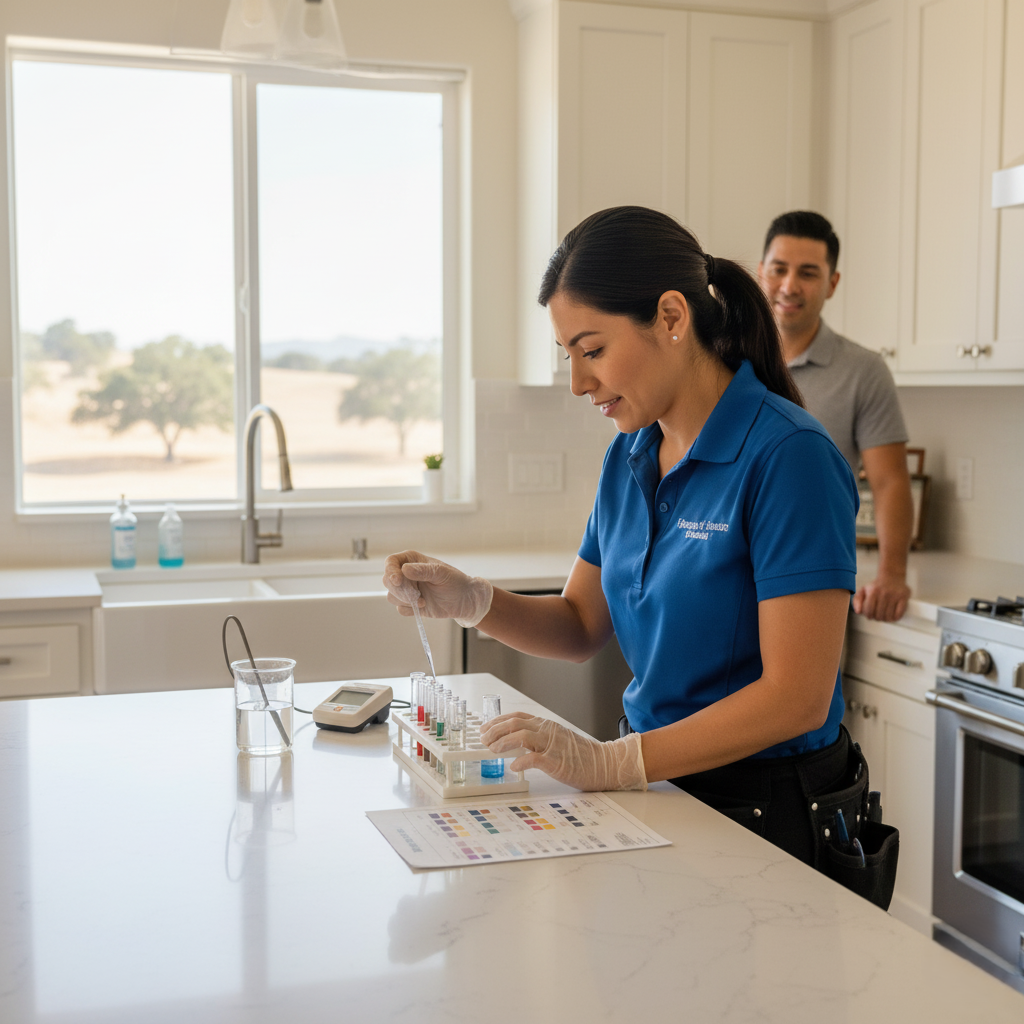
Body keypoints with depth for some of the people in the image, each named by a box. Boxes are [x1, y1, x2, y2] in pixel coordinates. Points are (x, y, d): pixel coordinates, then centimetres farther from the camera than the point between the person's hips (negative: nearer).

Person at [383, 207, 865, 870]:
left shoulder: (788, 455, -18)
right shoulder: (629, 456, 6)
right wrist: (473, 602, -5)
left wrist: (614, 762, -21)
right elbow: (581, 627, 13)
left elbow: (797, 696, -20)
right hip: (659, 782, 7)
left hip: (764, 812, -7)